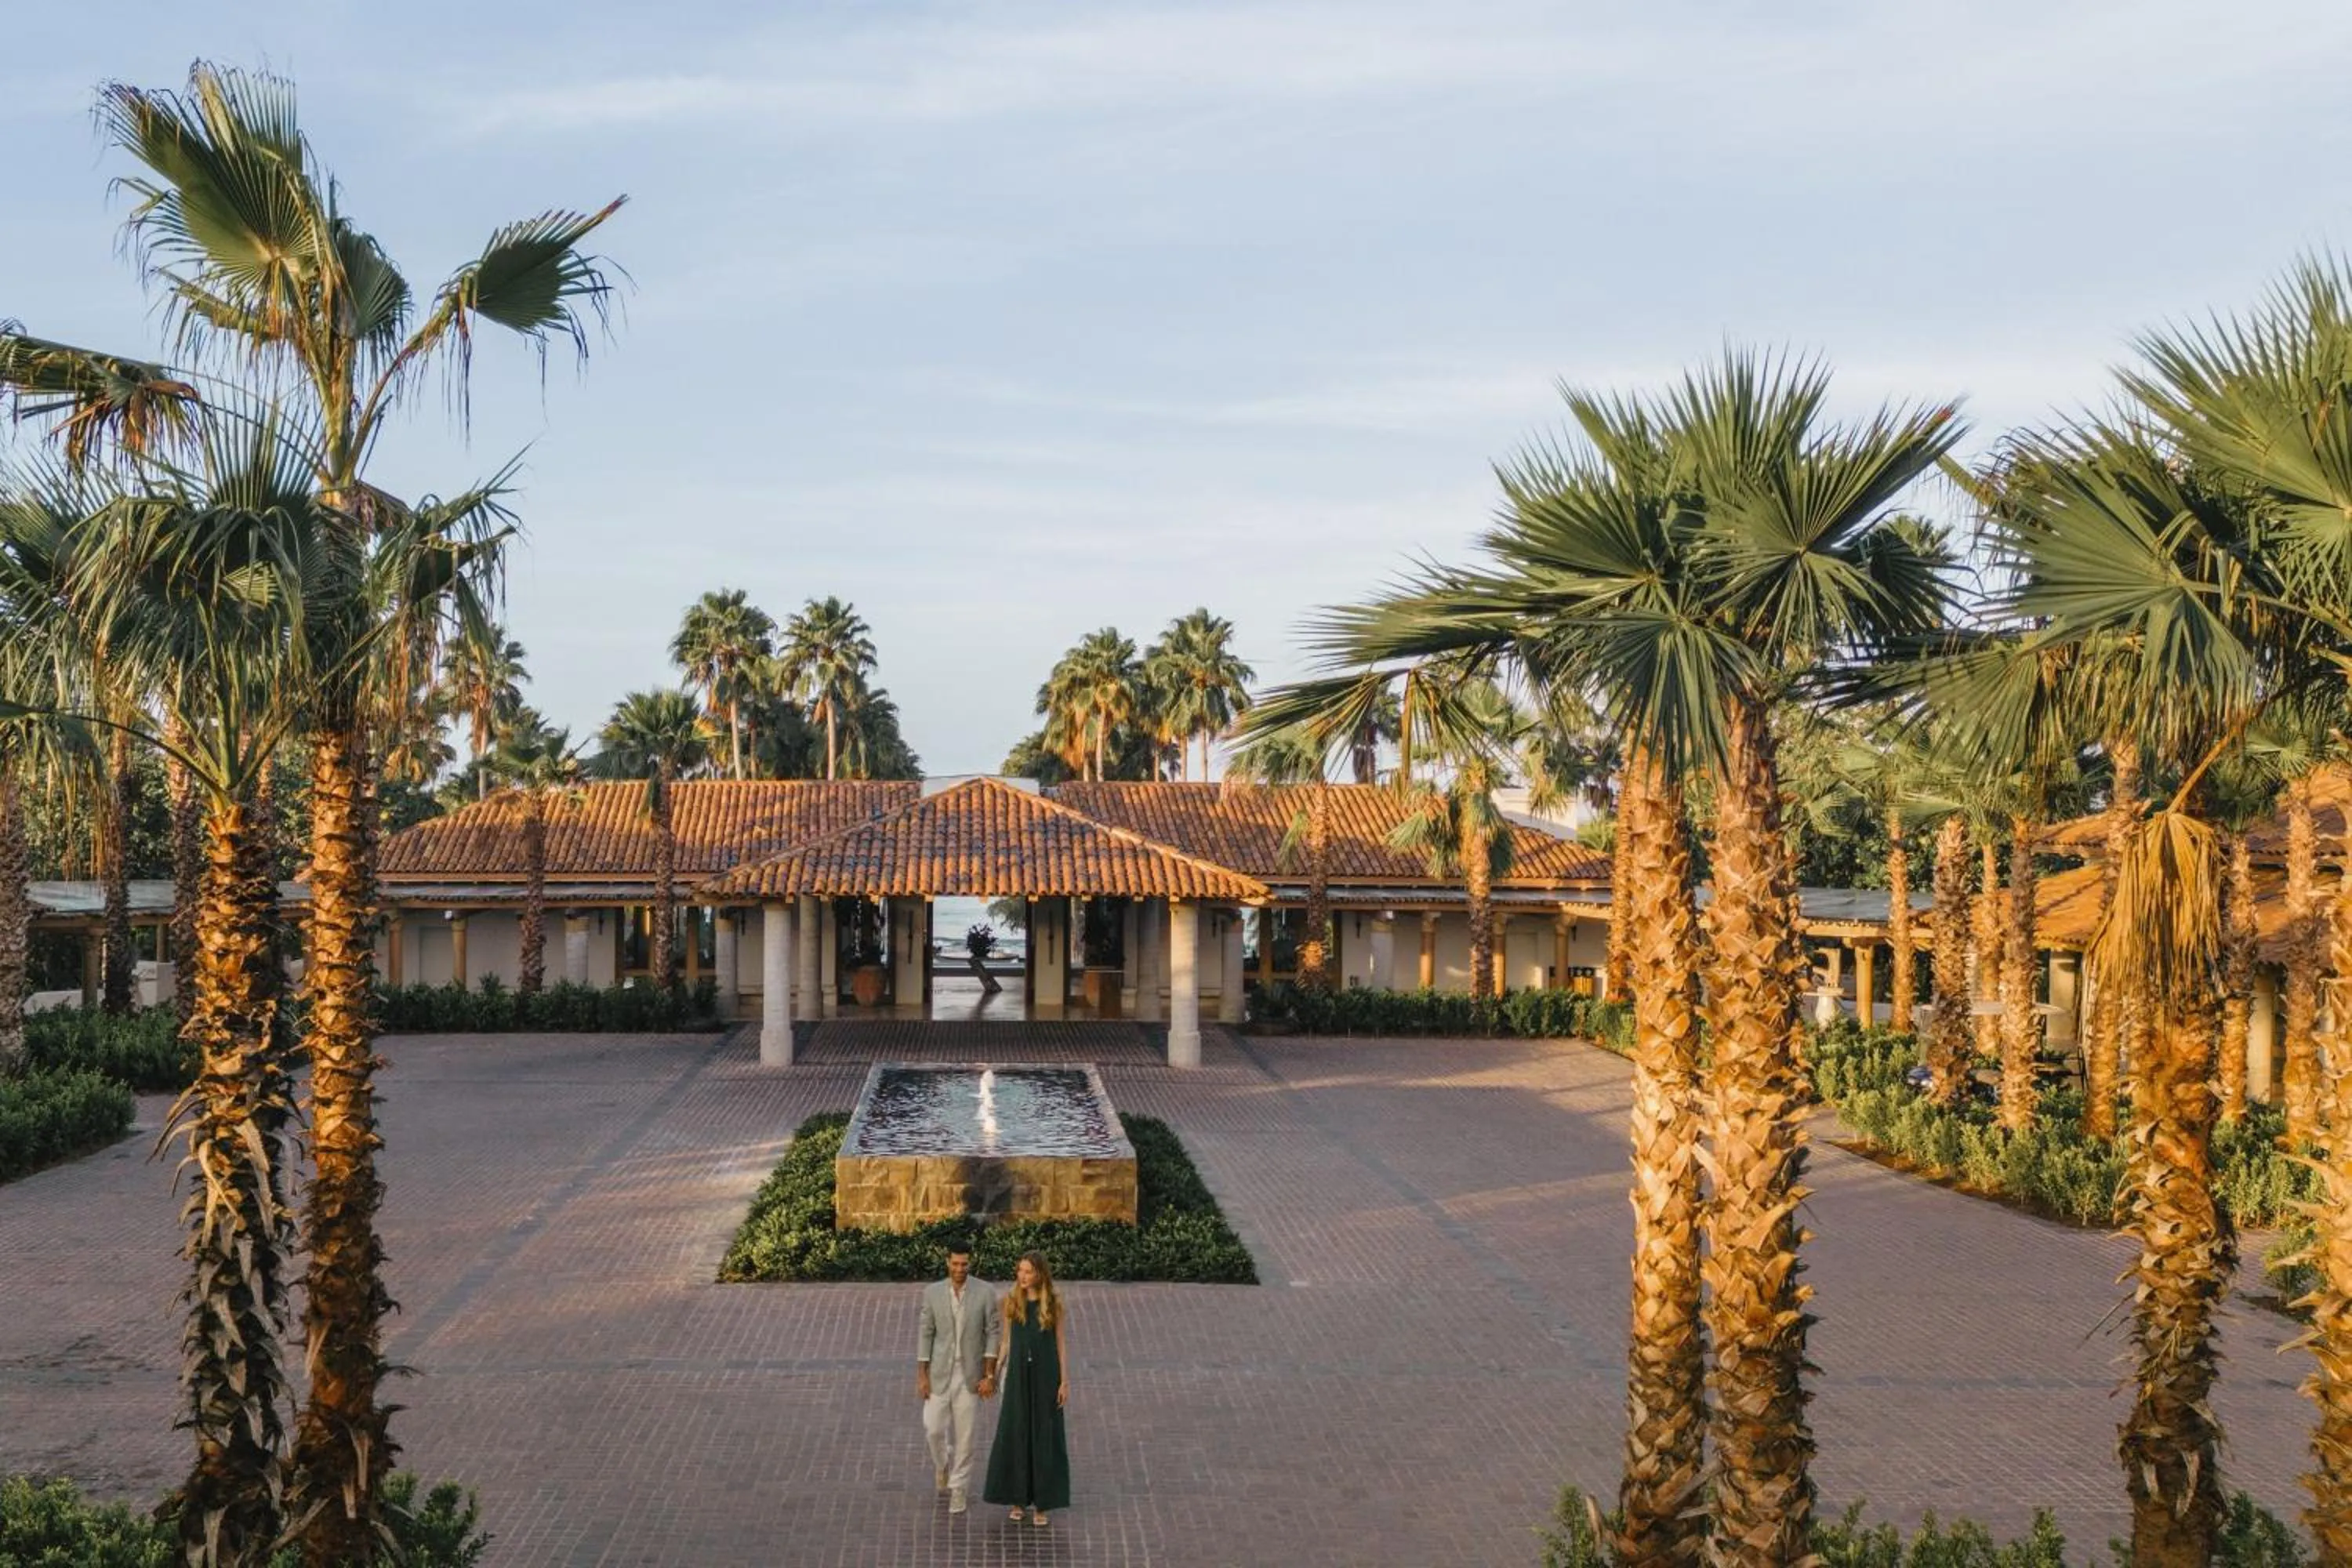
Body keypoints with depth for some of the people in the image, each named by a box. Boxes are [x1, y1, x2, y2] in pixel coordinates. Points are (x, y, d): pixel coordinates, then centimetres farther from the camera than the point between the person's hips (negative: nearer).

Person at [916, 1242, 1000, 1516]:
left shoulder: (985, 1293, -5)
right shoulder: (932, 1292, -1)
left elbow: (993, 1333, -3)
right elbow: (925, 1334, 1)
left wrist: (989, 1375, -7)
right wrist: (922, 1375, -2)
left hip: (970, 1375, -1)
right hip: (939, 1374, 1)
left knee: (964, 1435, 3)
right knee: (933, 1429, 1)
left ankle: (959, 1488, 17)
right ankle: (942, 1464, 32)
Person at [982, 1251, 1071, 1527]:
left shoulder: (1055, 1302, -5)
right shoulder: (1011, 1300, 0)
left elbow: (1062, 1343, -2)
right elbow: (1007, 1341, 6)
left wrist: (1065, 1382, -6)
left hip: (1046, 1374, -2)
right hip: (1018, 1373, 2)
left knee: (1044, 1437, 2)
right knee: (1015, 1436, 5)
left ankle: (1041, 1503, 13)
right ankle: (1018, 1498, 21)